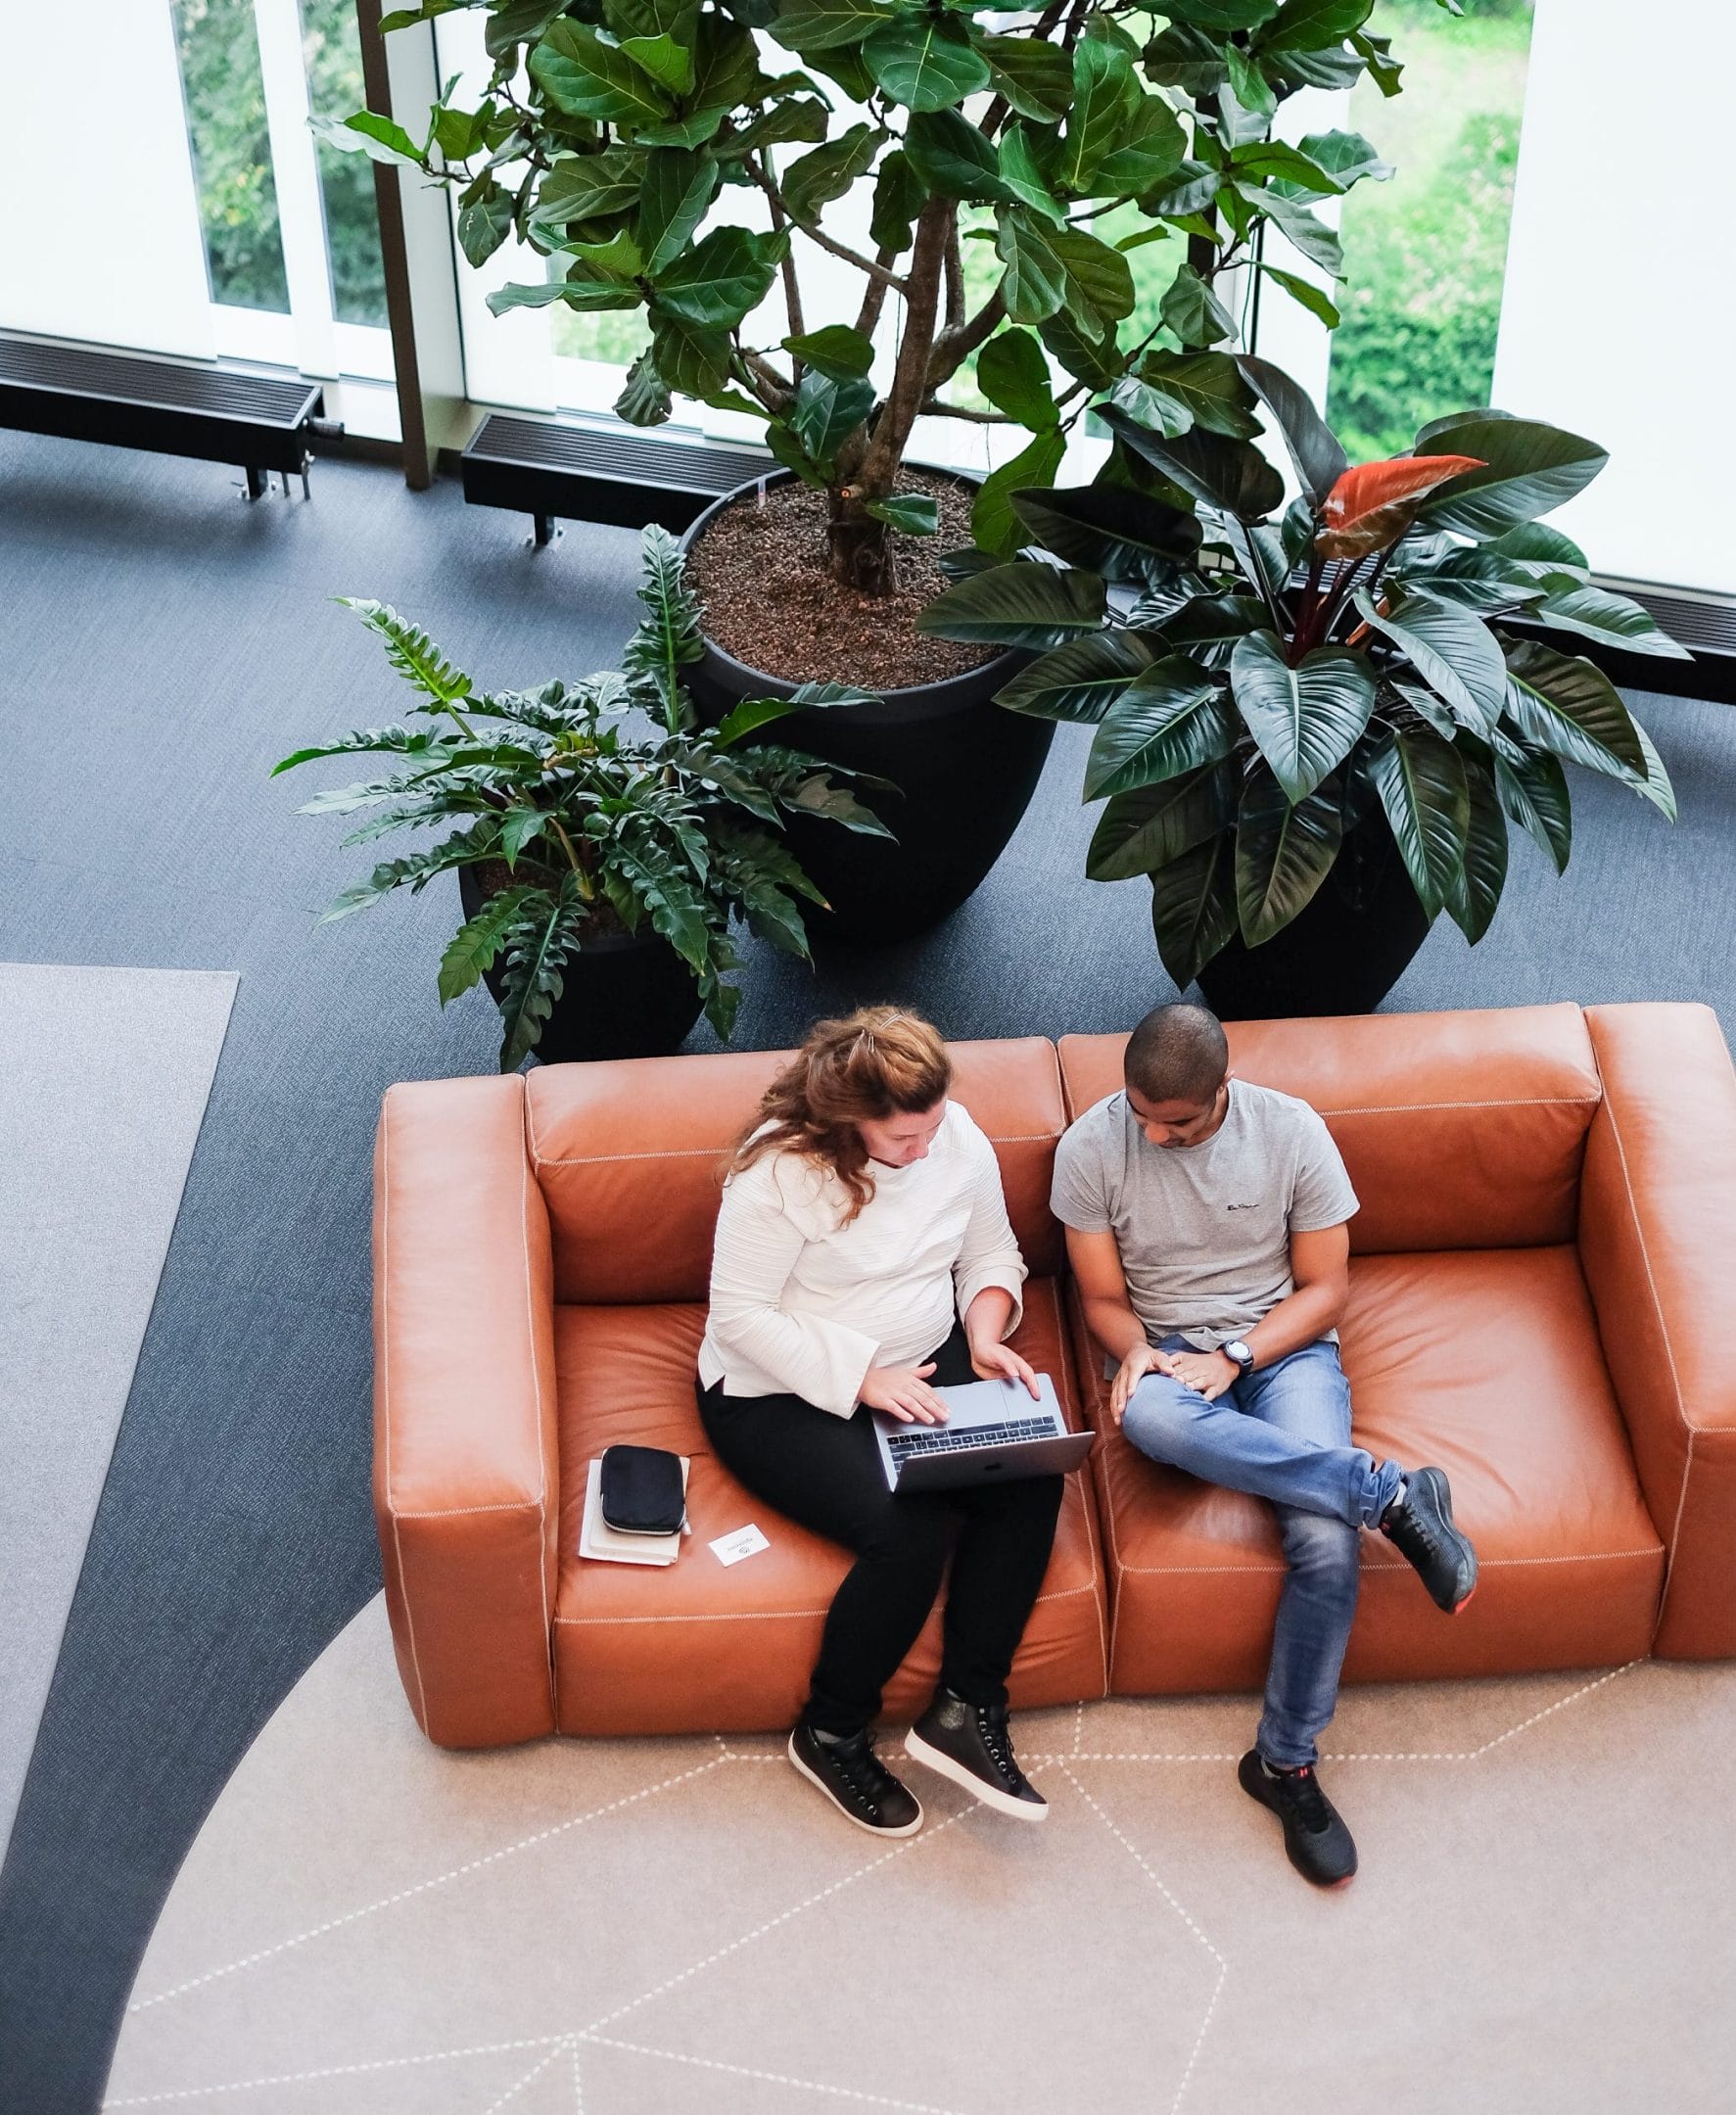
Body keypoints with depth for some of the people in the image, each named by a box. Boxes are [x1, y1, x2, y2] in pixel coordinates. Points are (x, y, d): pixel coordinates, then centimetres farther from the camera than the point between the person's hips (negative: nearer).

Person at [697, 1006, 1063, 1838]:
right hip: (783, 1396, -6)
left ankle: (966, 1708, -12)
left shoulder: (957, 1137, -3)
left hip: (921, 1369, 6)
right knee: (912, 1527, -29)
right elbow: (739, 1315, -20)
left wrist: (984, 1334, -9)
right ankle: (830, 1734, -5)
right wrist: (862, 1377, -25)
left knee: (1030, 1482, -22)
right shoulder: (781, 1168, -21)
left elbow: (992, 1253, 11)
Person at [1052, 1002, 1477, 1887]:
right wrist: (1134, 1347, -22)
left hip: (1282, 1344, 0)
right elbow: (1104, 1297, 1)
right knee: (1149, 1417, -41)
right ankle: (1389, 1491, -30)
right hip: (1164, 1350, 0)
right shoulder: (1091, 1148, -6)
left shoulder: (1291, 1130, -7)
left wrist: (1233, 1359, -17)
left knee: (1325, 1539, -28)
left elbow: (1325, 1288, -2)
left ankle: (1286, 1763, -9)